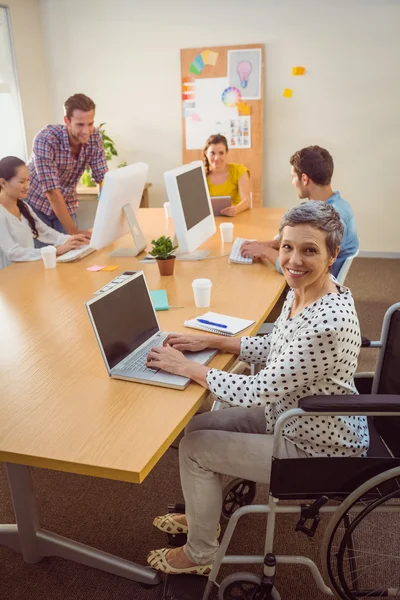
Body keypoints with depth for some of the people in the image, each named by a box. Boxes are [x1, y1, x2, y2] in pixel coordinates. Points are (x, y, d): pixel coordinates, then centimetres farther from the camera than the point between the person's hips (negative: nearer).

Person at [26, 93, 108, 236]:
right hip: (36, 205, -4)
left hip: (66, 206, 4)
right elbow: (52, 191, -32)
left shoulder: (94, 137, -15)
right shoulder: (46, 140, -30)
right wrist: (74, 231, -35)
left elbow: (102, 179, -12)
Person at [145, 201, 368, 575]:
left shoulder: (327, 323, -35)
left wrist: (185, 367, -21)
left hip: (318, 450, -8)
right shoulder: (300, 292, -6)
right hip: (294, 415, 9)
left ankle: (199, 555, 22)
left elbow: (259, 392, -30)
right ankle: (201, 513, 40)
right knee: (197, 426, 12)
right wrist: (211, 341, -1)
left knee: (194, 448, -3)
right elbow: (273, 351, 8)